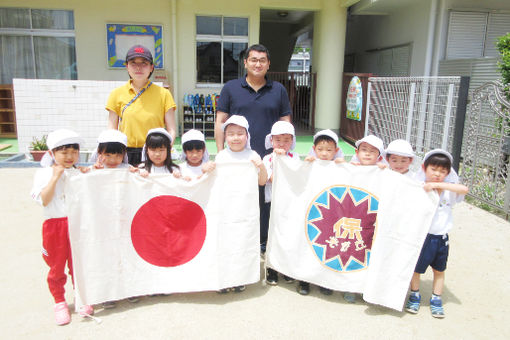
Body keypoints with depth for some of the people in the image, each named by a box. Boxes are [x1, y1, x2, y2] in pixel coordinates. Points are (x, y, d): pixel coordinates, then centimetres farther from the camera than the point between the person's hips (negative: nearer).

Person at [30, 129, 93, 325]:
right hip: (55, 225, -1)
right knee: (57, 267, 10)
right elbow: (43, 200, -14)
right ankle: (59, 302, 26)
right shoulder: (43, 174, -3)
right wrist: (55, 177, -18)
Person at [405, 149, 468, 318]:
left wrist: (438, 184, -28)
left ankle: (436, 300, 35)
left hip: (441, 237, 3)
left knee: (439, 270, 17)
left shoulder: (448, 189, -4)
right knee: (416, 268, 10)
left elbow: (464, 189, -22)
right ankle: (415, 296, 33)